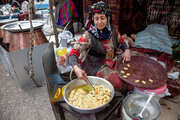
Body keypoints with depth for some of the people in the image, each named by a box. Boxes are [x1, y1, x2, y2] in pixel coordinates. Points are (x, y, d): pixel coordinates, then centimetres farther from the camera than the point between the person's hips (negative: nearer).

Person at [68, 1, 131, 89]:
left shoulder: (112, 31, -4)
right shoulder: (88, 36, -21)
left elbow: (121, 42, 14)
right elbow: (73, 53, -24)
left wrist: (126, 50, -7)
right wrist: (76, 68, -42)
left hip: (112, 63, 6)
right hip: (97, 68, -6)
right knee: (120, 83, -20)